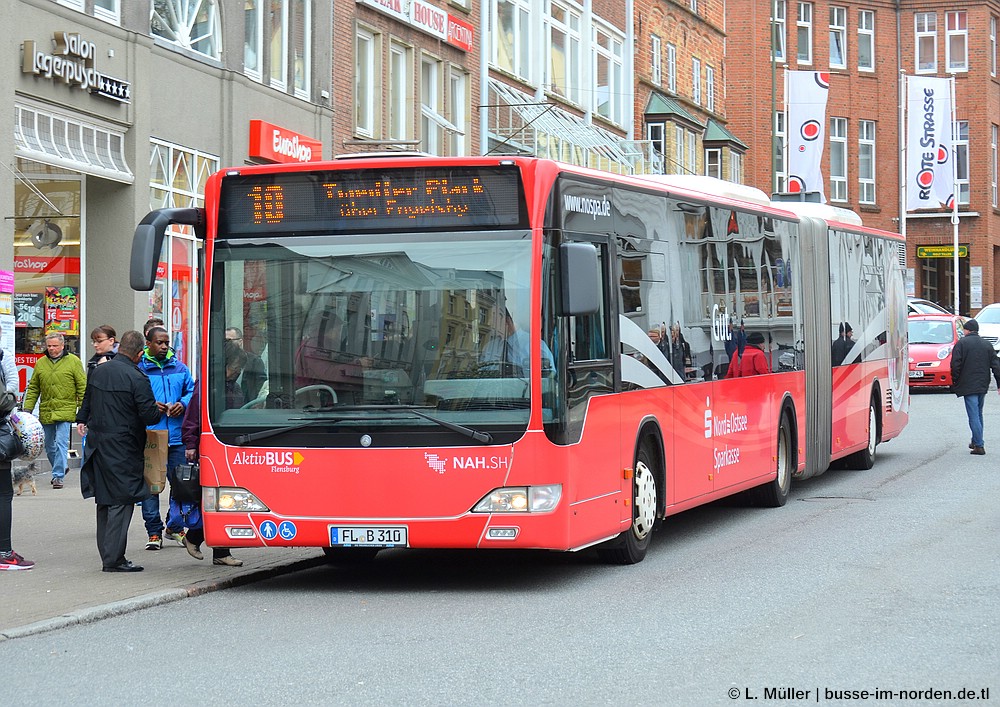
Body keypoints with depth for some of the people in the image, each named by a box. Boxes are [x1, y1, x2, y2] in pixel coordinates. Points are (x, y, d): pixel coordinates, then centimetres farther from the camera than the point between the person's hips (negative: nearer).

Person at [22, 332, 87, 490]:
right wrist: (27, 409, 6)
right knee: (49, 446, 14)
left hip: (65, 411, -5)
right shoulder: (40, 363, 9)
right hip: (45, 412, 5)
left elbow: (82, 386, -1)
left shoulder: (73, 362, -1)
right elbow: (33, 388, 14)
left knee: (61, 444, -12)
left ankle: (58, 475, -9)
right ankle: (60, 469, 33)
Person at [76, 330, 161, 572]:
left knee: (104, 502, 14)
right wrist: (158, 410, 6)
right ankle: (113, 559, -6)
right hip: (122, 449, -7)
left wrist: (83, 421, 40)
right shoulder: (137, 379, -16)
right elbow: (149, 416, -17)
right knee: (121, 502, -4)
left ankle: (107, 555, 18)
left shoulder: (98, 371, 6)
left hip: (98, 443, 7)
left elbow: (87, 402, 21)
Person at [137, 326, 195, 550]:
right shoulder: (138, 369, -1)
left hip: (177, 437, 3)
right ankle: (154, 532, 10)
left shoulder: (179, 368, 12)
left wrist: (183, 404, -3)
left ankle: (175, 527, 20)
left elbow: (192, 391, 18)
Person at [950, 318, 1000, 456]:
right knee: (978, 414, 19)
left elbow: (955, 365, -11)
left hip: (968, 385, -6)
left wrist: (955, 383, 0)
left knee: (974, 416, -8)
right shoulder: (987, 345, 10)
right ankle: (976, 441, 28)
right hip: (983, 385, 6)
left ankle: (979, 445, -13)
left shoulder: (962, 343, -6)